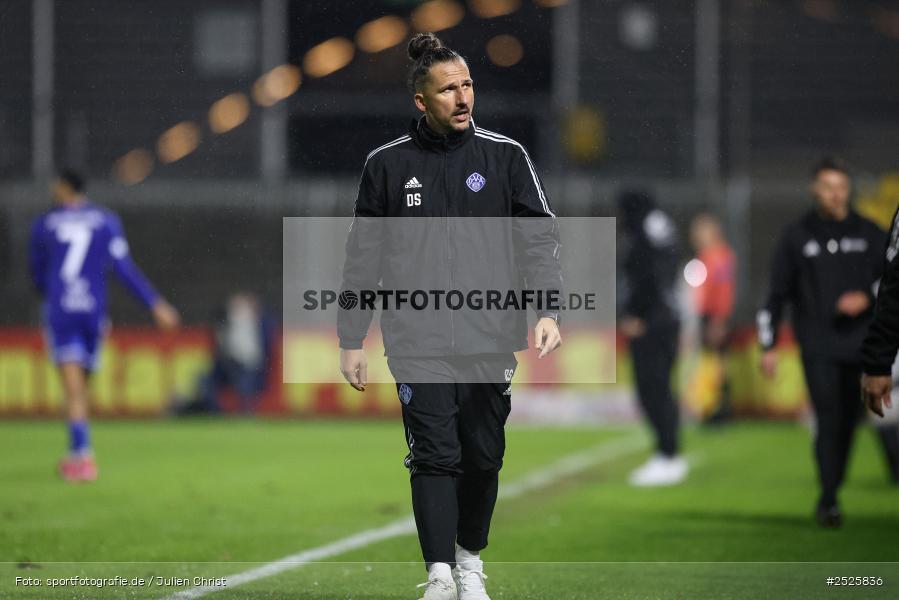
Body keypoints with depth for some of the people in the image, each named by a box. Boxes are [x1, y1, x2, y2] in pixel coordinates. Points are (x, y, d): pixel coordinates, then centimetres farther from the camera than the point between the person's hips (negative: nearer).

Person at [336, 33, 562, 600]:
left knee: (483, 458, 7)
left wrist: (548, 312, -12)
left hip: (491, 340, 1)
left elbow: (541, 239, 2)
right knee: (435, 457, -10)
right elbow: (362, 259, 10)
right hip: (418, 342, -1)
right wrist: (352, 341, 7)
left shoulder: (506, 156, 5)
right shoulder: (388, 164, 5)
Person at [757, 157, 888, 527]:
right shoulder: (797, 237, 5)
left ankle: (831, 492, 18)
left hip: (859, 343, 2)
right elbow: (777, 293, 7)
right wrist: (768, 346, 2)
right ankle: (828, 500, -10)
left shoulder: (868, 233, 8)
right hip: (818, 348, -2)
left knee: (849, 422, 4)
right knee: (828, 421, -12)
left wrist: (867, 297, -14)